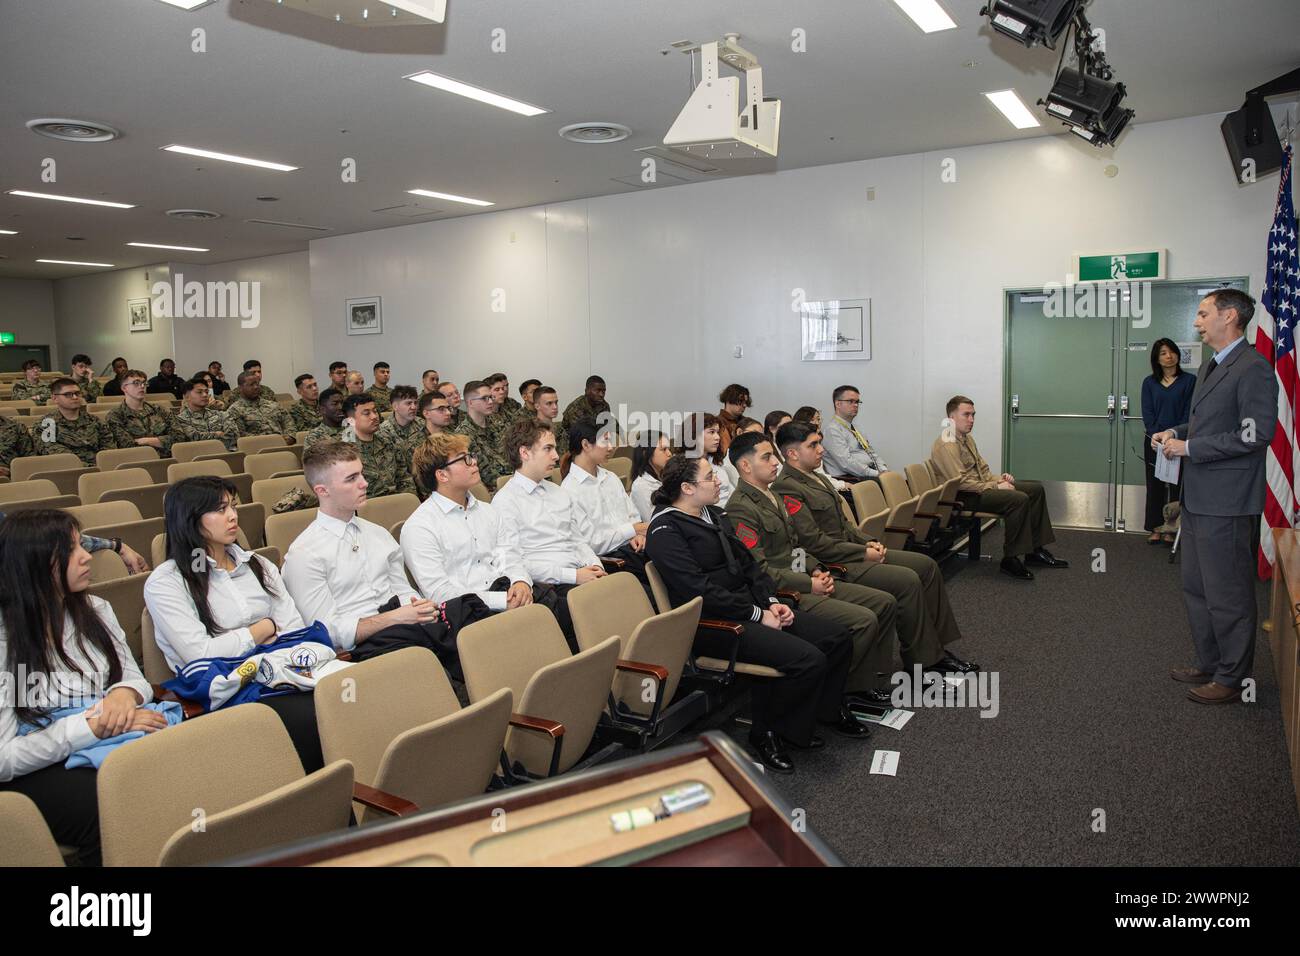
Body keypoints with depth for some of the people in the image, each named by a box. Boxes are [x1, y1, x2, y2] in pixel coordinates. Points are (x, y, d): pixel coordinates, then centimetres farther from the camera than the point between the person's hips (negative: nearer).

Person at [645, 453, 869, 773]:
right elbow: (700, 590, -21)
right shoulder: (665, 530, -14)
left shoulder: (713, 514, 15)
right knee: (809, 659, -24)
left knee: (838, 640, 1)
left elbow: (747, 561, 17)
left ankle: (828, 710, 25)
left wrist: (771, 601, 1)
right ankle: (767, 733, -3)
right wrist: (758, 616, -16)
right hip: (713, 623, -9)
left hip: (751, 605, 9)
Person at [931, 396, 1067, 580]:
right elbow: (962, 483, -24)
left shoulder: (966, 438, 16)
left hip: (980, 486, 11)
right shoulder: (946, 445, -17)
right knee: (1019, 499, -28)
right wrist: (995, 487, -19)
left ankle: (1034, 550, 8)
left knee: (1036, 489, 3)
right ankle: (1010, 559, -19)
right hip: (965, 497, -11)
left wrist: (998, 478, 1)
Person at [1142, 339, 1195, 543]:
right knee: (1154, 485, 4)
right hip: (1153, 442, 2)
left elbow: (1189, 412, -4)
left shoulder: (1189, 380, 2)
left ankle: (1171, 530, 5)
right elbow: (1147, 413, 2)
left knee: (1175, 486, 0)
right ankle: (1155, 529, 10)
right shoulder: (1149, 382, 8)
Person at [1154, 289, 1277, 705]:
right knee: (1196, 588, 18)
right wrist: (1176, 433, 7)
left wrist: (1189, 448, -19)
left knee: (1227, 593, 1)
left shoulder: (1253, 369, -15)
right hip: (1197, 498, 10)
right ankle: (1208, 664, 32)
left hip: (1225, 502, -10)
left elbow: (1254, 434, -22)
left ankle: (1231, 678, 14)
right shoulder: (1210, 367, 16)